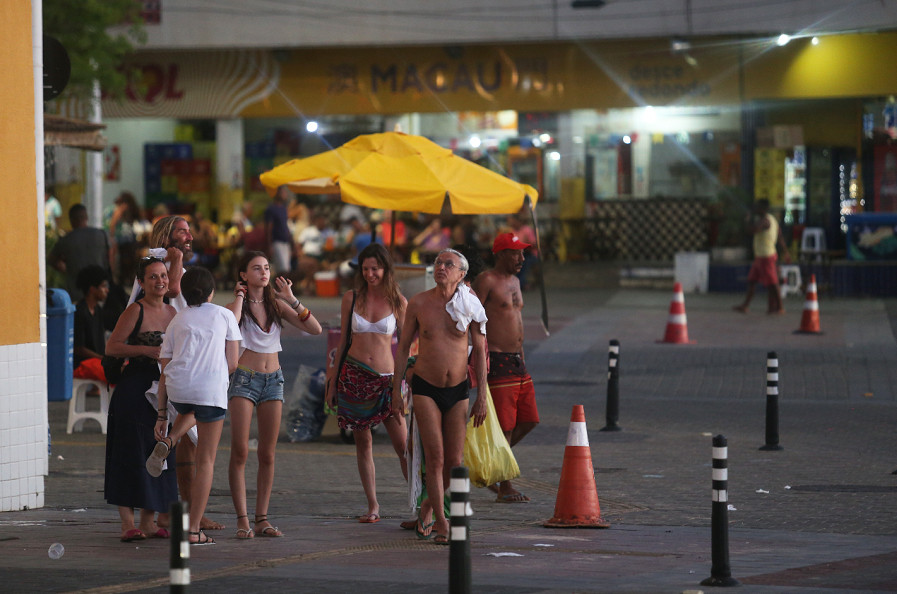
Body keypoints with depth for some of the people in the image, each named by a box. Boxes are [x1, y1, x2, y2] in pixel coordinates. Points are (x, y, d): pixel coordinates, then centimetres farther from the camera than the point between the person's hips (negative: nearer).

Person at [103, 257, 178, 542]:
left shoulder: (173, 312, 12)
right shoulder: (136, 311, -7)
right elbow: (112, 347, -12)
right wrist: (147, 351, -19)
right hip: (134, 388, -6)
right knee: (131, 452, -7)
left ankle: (148, 520, 11)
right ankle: (127, 522, -7)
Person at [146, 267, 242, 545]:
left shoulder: (177, 321, 20)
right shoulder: (224, 316, 13)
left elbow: (165, 373, 17)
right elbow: (232, 364, 8)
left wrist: (162, 415, 21)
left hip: (177, 388, 3)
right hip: (212, 388, -3)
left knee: (190, 411, 42)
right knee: (205, 462, 7)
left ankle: (166, 442, 12)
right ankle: (194, 530, 3)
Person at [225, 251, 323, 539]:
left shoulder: (276, 304, 8)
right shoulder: (237, 304, -2)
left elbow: (315, 329, 0)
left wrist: (292, 300, -6)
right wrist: (240, 295, -12)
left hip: (273, 379, 4)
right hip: (244, 378, -4)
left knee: (267, 454, 4)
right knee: (240, 452, -9)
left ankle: (262, 518, 8)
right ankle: (242, 519, -7)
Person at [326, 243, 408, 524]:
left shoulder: (398, 302, 1)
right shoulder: (351, 298, 6)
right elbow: (343, 340, 12)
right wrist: (333, 380, 12)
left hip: (386, 378, -2)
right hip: (354, 374, 2)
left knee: (403, 444, -8)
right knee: (363, 442, 5)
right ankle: (373, 507, 11)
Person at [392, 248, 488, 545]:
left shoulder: (469, 306, -2)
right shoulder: (418, 303, -3)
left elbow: (480, 352, 3)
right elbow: (403, 347, 5)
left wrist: (482, 396, -2)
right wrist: (396, 391, 2)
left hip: (458, 390, 2)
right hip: (425, 389, -2)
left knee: (454, 462, 4)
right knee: (435, 458, -11)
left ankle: (426, 510, 27)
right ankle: (442, 525, -9)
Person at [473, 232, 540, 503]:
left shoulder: (514, 281, 18)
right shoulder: (486, 281, -9)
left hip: (517, 361, 9)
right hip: (497, 361, -9)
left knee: (528, 421, 8)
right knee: (504, 426, -6)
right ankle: (505, 488, 1)